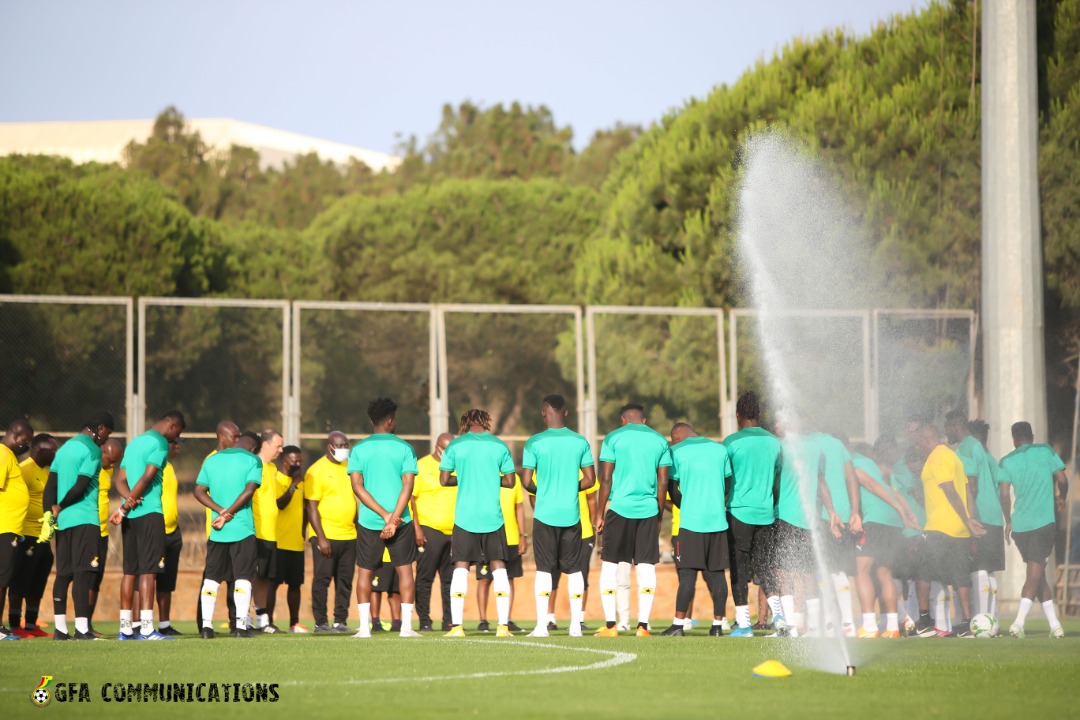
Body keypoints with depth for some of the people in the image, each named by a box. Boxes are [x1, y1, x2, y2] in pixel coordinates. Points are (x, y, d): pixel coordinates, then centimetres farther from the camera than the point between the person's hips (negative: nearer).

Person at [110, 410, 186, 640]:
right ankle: (146, 628, -14)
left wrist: (129, 500, -5)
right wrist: (125, 507, -10)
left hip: (131, 517, 8)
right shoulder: (160, 443, -7)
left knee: (130, 570, 9)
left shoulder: (134, 443, 20)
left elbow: (120, 480, 14)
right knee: (149, 570, -9)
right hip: (150, 513, -8)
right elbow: (147, 478, -15)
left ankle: (125, 628, 8)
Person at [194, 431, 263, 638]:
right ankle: (241, 626, -7)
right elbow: (249, 490, -12)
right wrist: (227, 514, -9)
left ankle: (206, 625, 2)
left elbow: (199, 491, 5)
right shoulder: (252, 460, -1)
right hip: (243, 528, -3)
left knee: (211, 577, 7)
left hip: (217, 531, 3)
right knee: (242, 577, 0)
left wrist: (221, 511, -4)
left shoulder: (212, 460, 12)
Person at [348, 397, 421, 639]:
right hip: (401, 520, -1)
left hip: (369, 520, 1)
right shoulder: (404, 448, -1)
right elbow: (407, 485, -10)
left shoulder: (359, 449, 3)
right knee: (404, 569, 7)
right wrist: (394, 517, -14)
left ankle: (365, 626, 2)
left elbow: (357, 486, -5)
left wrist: (384, 515, -9)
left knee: (365, 571, 9)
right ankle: (406, 625, 1)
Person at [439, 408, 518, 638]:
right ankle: (503, 625, 0)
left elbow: (444, 479, 2)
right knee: (498, 567, 6)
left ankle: (457, 625, -4)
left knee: (461, 568, 3)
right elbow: (510, 481, 5)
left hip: (465, 516, -1)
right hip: (493, 516, 1)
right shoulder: (499, 446, 2)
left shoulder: (456, 445, 0)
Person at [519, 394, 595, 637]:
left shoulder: (535, 443, -7)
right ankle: (576, 624, 7)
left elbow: (526, 482, -7)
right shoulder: (580, 442, 1)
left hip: (545, 514, -2)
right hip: (572, 514, 2)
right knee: (574, 569, 9)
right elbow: (590, 479, 3)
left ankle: (541, 625, -3)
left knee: (544, 569, 2)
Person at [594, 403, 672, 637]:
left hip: (620, 507, -2)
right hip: (648, 509, 2)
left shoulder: (614, 438, 1)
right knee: (647, 567, 4)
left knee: (609, 565, 5)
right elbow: (663, 483, 7)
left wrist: (600, 515, 3)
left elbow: (606, 479, -2)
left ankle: (610, 625, 0)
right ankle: (643, 625, -1)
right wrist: (659, 516, 15)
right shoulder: (659, 441, 9)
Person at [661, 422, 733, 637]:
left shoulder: (676, 451, 1)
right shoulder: (720, 449, 12)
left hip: (691, 521, -3)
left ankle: (678, 624, -7)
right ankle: (717, 624, 6)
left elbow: (673, 489, 2)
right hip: (718, 519, 3)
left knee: (688, 573, -4)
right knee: (716, 573, 6)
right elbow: (728, 485, 16)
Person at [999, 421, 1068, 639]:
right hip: (1044, 522, -2)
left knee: (1037, 572, 14)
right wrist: (1061, 499, 20)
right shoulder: (1046, 452, 4)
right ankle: (1019, 621, -24)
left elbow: (1005, 495, 0)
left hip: (1019, 524, 2)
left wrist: (1008, 522, 12)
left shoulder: (1007, 461, 6)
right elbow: (1062, 479, 0)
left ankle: (1054, 624, 12)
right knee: (1035, 573, -6)